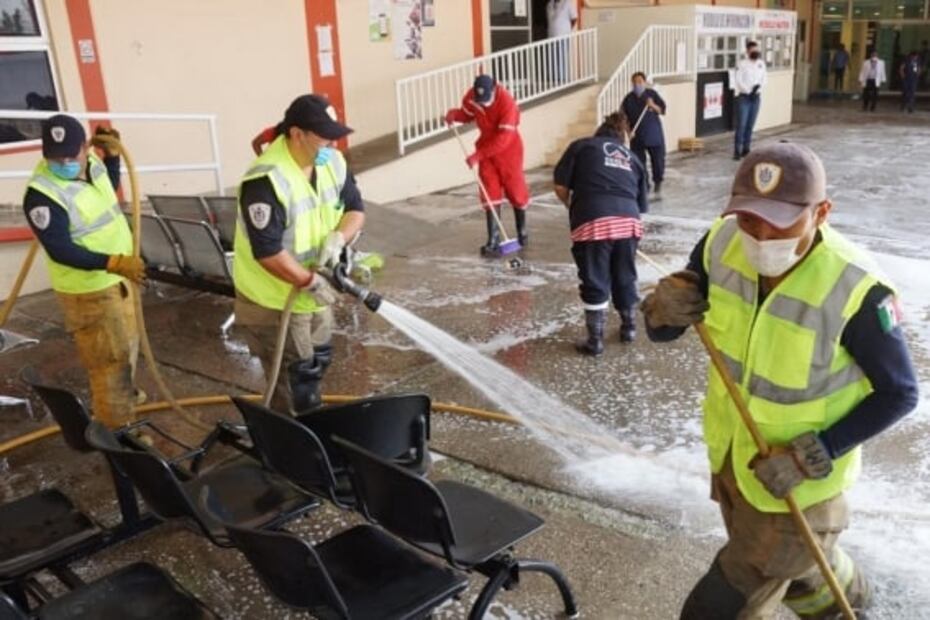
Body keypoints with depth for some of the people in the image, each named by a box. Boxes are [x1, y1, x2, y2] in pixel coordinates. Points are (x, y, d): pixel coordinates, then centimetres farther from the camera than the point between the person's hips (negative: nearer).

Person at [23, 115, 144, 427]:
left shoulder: (92, 164, -2)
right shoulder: (42, 194, -27)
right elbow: (60, 250, -31)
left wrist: (111, 152, 7)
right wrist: (115, 263, -42)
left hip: (118, 276, 9)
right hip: (88, 290, -8)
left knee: (127, 343, 25)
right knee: (109, 356, -3)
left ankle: (122, 393, 49)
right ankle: (117, 427, 10)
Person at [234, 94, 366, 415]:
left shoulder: (332, 162, -5)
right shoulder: (267, 180, -29)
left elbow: (355, 208, 4)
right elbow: (267, 252, -31)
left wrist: (338, 237, -17)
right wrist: (311, 282, -23)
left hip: (315, 289, 8)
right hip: (274, 299, -8)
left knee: (317, 362, 24)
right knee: (294, 380, 3)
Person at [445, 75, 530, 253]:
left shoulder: (507, 102, -30)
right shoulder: (471, 96, -14)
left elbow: (503, 139, -32)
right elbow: (467, 114, 7)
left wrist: (477, 155, -33)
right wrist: (455, 114, -16)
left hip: (508, 150, -4)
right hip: (486, 148, 4)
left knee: (515, 191, 5)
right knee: (490, 194, -2)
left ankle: (522, 230, 29)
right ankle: (494, 240, -1)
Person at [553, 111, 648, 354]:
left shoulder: (581, 146, 17)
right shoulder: (632, 157, 28)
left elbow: (561, 187, 9)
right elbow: (641, 202, 24)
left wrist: (572, 207, 27)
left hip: (593, 222, -4)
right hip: (628, 221, 4)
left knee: (594, 282, 6)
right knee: (625, 277, 22)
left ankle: (595, 341, 13)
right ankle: (629, 327, 37)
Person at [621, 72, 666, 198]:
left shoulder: (652, 94, -3)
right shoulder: (628, 98, -1)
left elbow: (662, 110, -3)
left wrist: (653, 106, -21)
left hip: (654, 134, -1)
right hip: (637, 136, 1)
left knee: (658, 160, 3)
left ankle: (657, 183, 24)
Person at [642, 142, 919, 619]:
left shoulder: (855, 290, -31)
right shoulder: (723, 243, -18)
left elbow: (899, 394, -16)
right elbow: (660, 331, -8)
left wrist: (816, 455, -23)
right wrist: (663, 310, -31)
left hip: (795, 478, -5)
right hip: (730, 454, 5)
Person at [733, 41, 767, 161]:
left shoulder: (761, 63, 9)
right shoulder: (742, 64, -6)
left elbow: (763, 79, 10)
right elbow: (739, 81, -11)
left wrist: (758, 86, -11)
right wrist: (748, 91, -17)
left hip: (756, 97, 5)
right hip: (743, 97, -5)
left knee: (750, 125, 7)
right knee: (741, 125, -8)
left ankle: (746, 149, 13)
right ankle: (737, 151, -6)